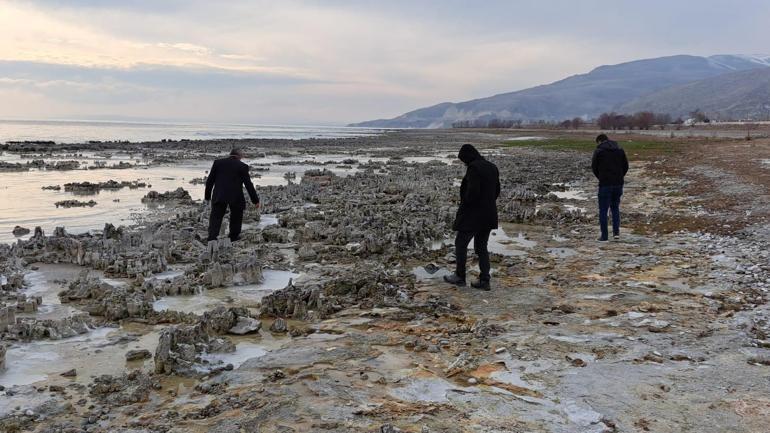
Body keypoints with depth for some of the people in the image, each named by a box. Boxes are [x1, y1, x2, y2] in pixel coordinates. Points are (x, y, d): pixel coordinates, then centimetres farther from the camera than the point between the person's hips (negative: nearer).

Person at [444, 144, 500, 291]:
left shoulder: (473, 168, -17)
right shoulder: (492, 167, 10)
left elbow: (473, 191, -24)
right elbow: (497, 191, 14)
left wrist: (463, 206, -9)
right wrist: (488, 204, 14)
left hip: (473, 215, -8)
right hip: (489, 215, 8)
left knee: (460, 243, 8)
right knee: (481, 247, 14)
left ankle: (459, 276, 16)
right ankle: (484, 280, 11)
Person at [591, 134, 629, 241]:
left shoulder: (598, 151, -4)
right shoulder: (620, 150, 9)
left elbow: (594, 167, -3)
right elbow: (626, 166, 8)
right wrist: (619, 177, 14)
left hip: (605, 184, -4)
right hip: (618, 183, 5)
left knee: (603, 210, 3)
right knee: (615, 207, 18)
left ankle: (604, 236, 2)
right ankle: (616, 232, 9)